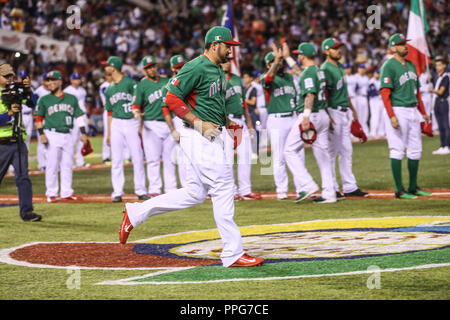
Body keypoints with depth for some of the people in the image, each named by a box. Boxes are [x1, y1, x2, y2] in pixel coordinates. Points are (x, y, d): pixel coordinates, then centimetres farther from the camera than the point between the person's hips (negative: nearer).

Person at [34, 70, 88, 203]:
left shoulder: (72, 98, 11)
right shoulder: (44, 100, 5)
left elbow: (79, 116, 12)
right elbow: (38, 118, 3)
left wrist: (83, 133, 3)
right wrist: (42, 134, -9)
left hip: (67, 136, 3)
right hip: (52, 135, -3)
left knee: (68, 166, 5)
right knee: (52, 166, -3)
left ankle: (67, 193, 10)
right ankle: (51, 194, 2)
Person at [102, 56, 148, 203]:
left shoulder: (130, 83, -3)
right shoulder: (109, 89, 15)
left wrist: (140, 126, -15)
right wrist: (109, 133, 14)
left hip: (132, 123, -5)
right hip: (116, 124, 5)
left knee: (138, 158, -4)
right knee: (116, 160, 1)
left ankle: (140, 191, 3)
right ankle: (117, 192, 3)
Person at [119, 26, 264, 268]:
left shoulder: (218, 70, 17)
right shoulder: (196, 68, -13)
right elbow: (172, 99, -16)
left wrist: (226, 120, 13)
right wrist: (199, 124, -19)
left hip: (212, 136, 10)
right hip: (199, 138, -10)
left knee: (195, 194, 12)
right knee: (223, 189, -10)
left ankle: (135, 213, 20)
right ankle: (233, 254, -6)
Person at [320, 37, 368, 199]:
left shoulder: (340, 67, 15)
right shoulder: (325, 70, -14)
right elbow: (324, 95, -19)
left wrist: (352, 108, 25)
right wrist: (328, 117, -25)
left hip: (344, 112, 10)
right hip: (333, 112, -10)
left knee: (346, 151, 11)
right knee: (331, 151, -5)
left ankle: (350, 187, 16)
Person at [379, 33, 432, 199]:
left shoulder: (411, 65, 16)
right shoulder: (389, 66, -9)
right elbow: (385, 93, -16)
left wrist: (423, 112, 18)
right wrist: (391, 116, -24)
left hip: (413, 111, 8)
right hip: (397, 111, -8)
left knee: (415, 150, 9)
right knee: (397, 150, -6)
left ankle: (413, 187, 18)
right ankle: (399, 190, -4)